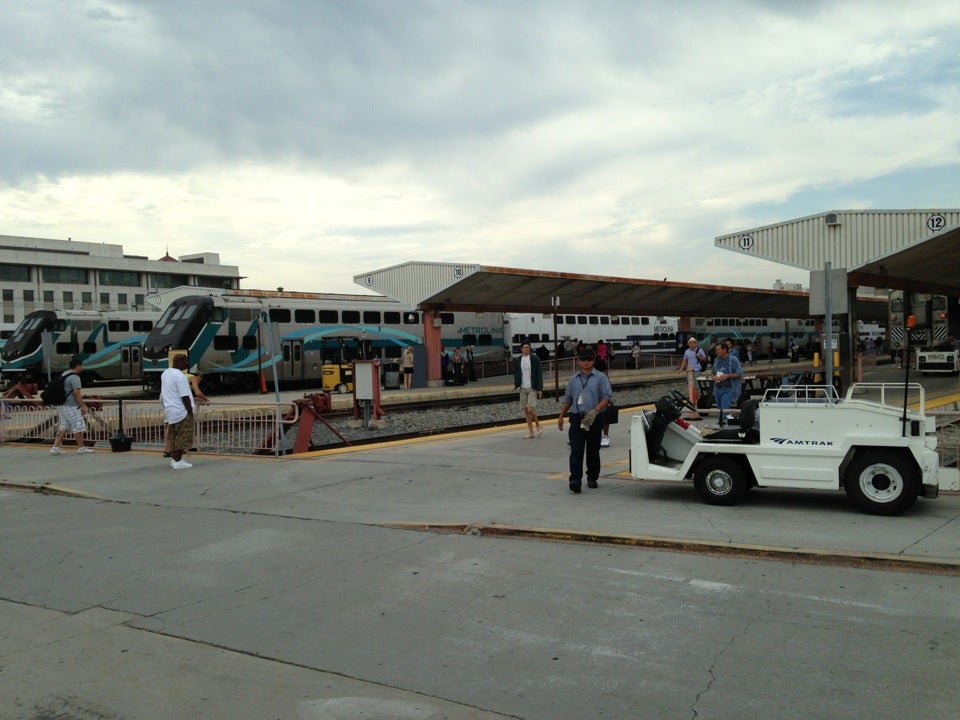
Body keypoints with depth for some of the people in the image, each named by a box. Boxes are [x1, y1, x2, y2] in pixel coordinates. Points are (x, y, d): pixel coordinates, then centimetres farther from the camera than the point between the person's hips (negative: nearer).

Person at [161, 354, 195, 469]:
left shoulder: (165, 373, 10)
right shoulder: (180, 376, -19)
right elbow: (185, 397, -20)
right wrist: (190, 412, -15)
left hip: (170, 410, 9)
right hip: (181, 411, -9)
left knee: (174, 435, 16)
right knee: (182, 437, -3)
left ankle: (175, 459, 22)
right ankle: (178, 461, -1)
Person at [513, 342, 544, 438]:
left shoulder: (535, 359, -3)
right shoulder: (517, 361, 8)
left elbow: (539, 374, -4)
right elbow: (516, 373, 17)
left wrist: (540, 389, -10)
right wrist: (516, 384, -2)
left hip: (532, 388, -4)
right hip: (523, 388, 4)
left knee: (530, 409, -15)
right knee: (525, 411, 5)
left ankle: (538, 426, 7)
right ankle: (530, 432, 13)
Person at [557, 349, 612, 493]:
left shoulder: (600, 378, 2)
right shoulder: (573, 379, 14)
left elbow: (607, 396, -7)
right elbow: (567, 399, 21)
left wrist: (595, 411, -19)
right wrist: (561, 416, 18)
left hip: (594, 419, -2)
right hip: (576, 418, 2)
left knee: (593, 450, 7)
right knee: (576, 450, -9)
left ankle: (592, 478, 21)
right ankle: (575, 479, -15)